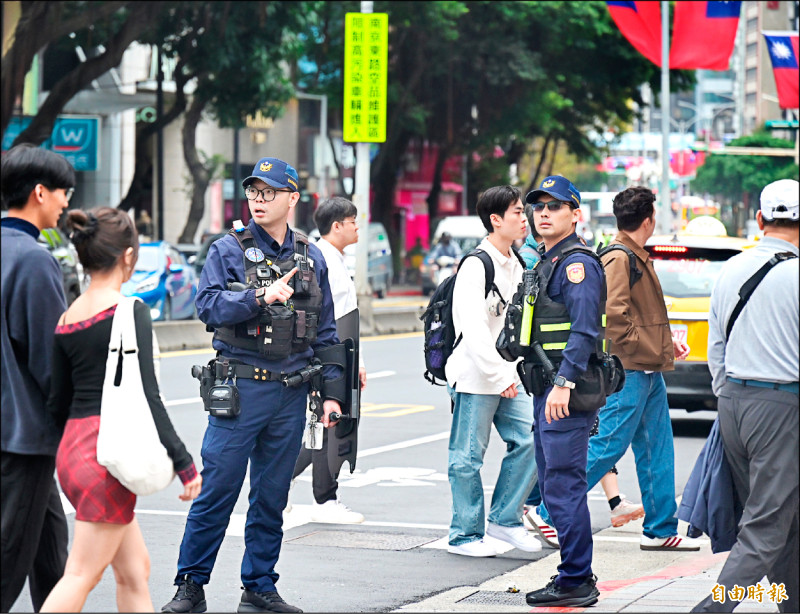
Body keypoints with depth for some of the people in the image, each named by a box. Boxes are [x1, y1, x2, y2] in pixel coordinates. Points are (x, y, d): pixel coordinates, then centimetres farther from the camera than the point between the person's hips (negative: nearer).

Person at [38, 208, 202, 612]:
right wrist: (184, 464, -11)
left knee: (134, 570, 15)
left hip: (72, 447, 8)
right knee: (81, 577, -6)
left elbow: (57, 403, 13)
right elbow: (146, 396, -15)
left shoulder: (67, 318, 10)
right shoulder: (129, 311, -11)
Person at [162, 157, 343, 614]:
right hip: (240, 387, -3)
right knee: (217, 490, -4)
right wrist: (260, 297, -26)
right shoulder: (229, 250, 1)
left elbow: (325, 332, 15)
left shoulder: (311, 258, 12)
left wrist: (332, 391, 10)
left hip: (291, 394, 4)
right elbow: (208, 305, -13)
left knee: (272, 498, 9)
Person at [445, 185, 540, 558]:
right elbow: (473, 330, -20)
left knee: (529, 441, 0)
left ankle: (505, 519, 11)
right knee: (468, 457, -1)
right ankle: (465, 535, 7)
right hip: (475, 377, -8)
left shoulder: (515, 266, 15)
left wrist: (513, 372, 8)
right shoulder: (476, 265, -13)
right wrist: (499, 377, -22)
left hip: (506, 377, 8)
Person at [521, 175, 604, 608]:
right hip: (547, 389, 11)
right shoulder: (546, 262, 19)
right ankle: (577, 574, 21)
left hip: (568, 392, -11)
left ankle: (576, 582, -7)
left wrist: (564, 383, -28)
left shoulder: (577, 262, -12)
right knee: (553, 482, 14)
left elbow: (585, 329, -22)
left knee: (564, 484, -10)